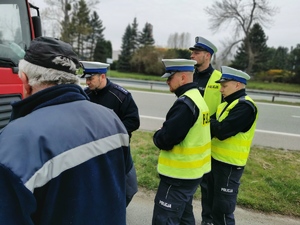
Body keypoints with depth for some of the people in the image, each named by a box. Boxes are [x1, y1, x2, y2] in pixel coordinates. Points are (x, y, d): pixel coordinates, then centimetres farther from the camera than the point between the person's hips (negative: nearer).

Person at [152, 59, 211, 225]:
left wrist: (157, 136, -5)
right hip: (191, 170, 10)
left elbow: (165, 140, -26)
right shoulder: (197, 97, 9)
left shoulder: (185, 103, -23)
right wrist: (164, 134, 2)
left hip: (179, 174, -10)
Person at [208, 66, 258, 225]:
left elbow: (221, 131, -27)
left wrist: (209, 120, -10)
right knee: (215, 201, 23)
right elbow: (214, 125, 6)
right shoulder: (229, 103, 11)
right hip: (217, 159, 9)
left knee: (222, 207, 4)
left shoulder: (245, 106, -20)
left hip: (229, 164, -9)